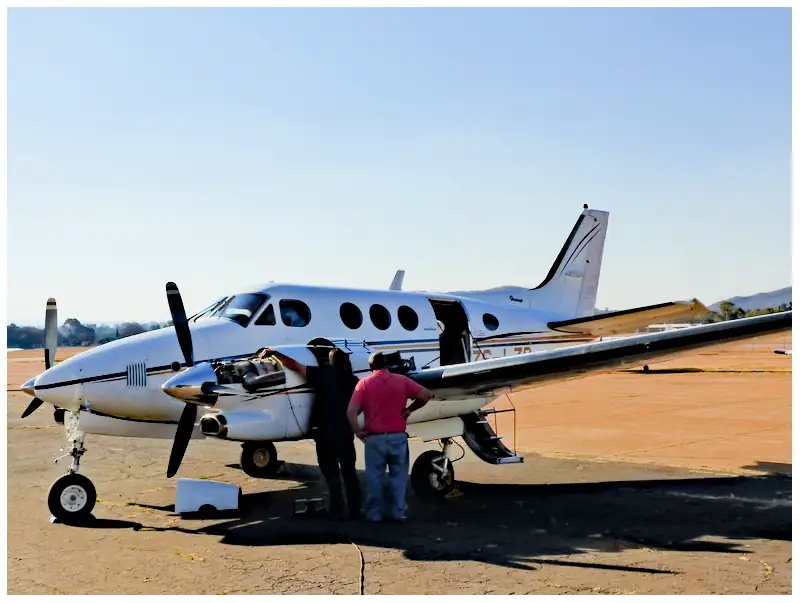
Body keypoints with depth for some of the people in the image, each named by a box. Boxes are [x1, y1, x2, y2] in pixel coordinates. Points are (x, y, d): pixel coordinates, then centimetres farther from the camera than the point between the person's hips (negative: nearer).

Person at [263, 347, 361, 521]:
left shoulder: (324, 374, -4)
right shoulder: (353, 380, 6)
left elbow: (295, 365, -4)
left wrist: (274, 353, 4)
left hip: (325, 431, -3)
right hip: (345, 432, 3)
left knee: (332, 473, 5)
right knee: (349, 472, 15)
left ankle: (338, 512, 3)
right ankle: (355, 510, 16)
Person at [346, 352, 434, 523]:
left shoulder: (364, 383, -1)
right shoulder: (401, 380, 2)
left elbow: (351, 411, -11)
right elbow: (426, 395, -3)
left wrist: (357, 431, -1)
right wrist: (409, 409, 7)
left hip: (374, 438, 0)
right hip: (397, 436, 1)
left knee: (374, 477, 9)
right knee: (398, 475, 11)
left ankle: (373, 514, 14)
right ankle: (398, 513, 12)